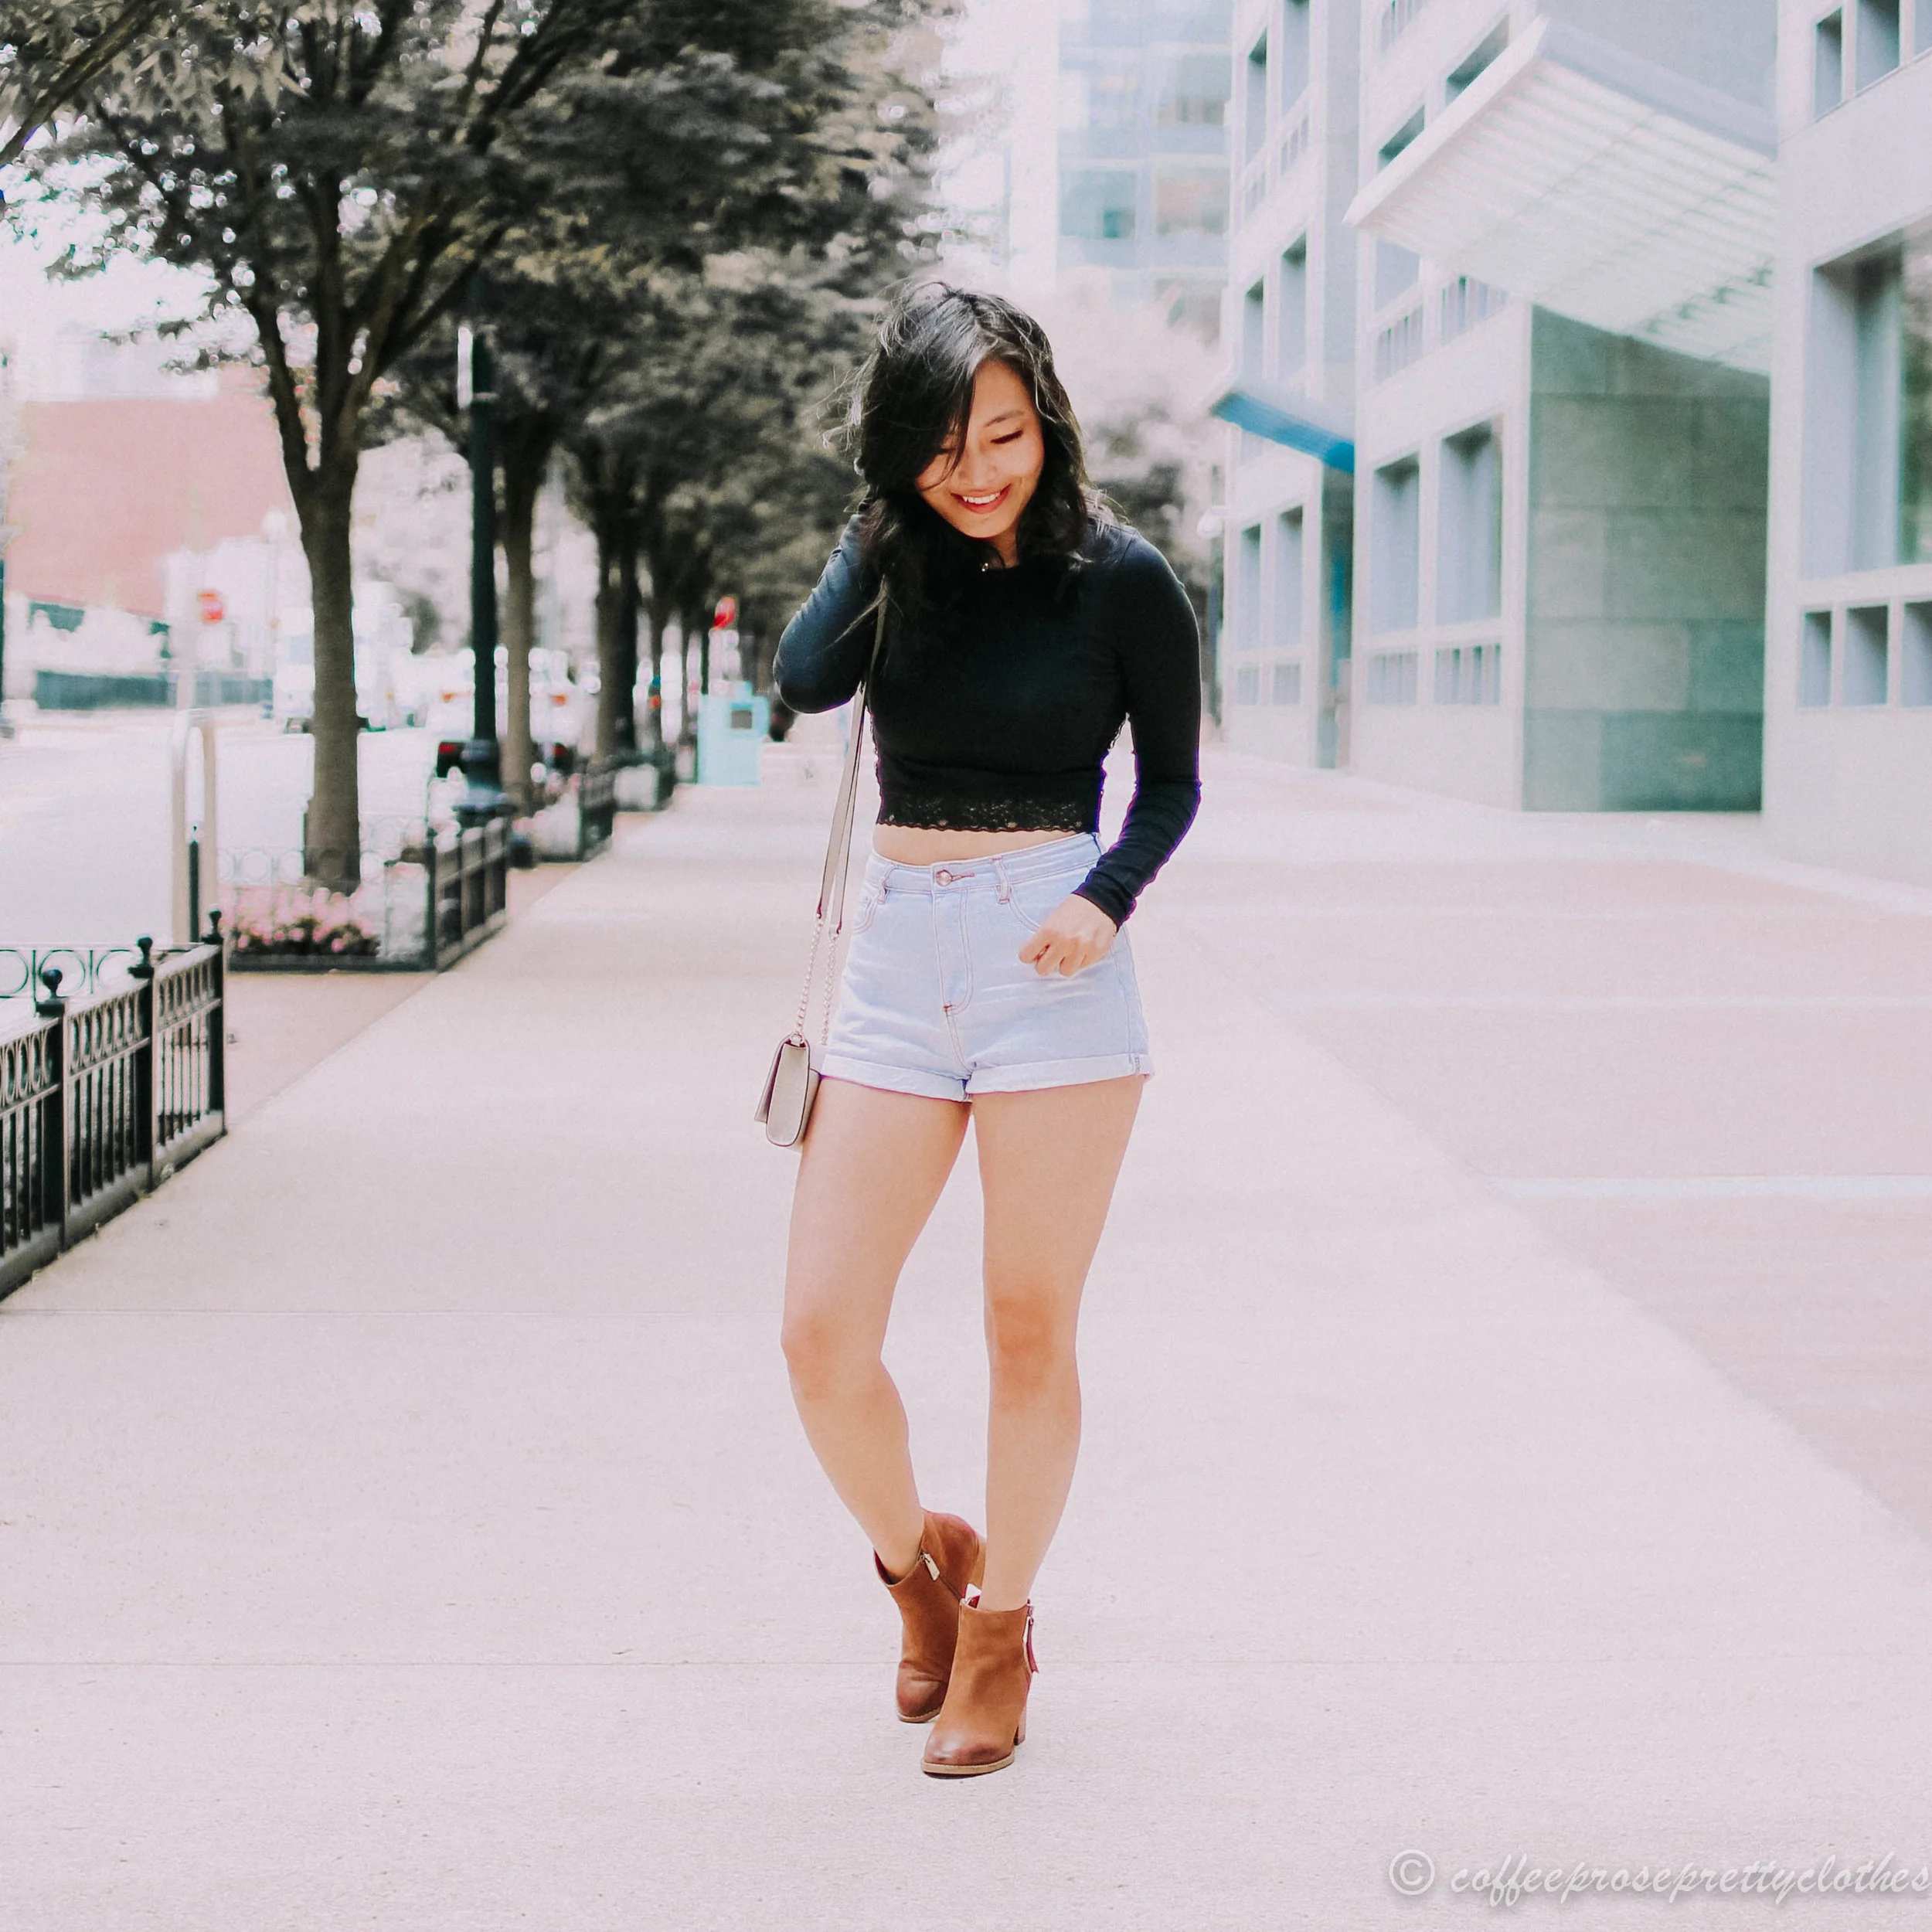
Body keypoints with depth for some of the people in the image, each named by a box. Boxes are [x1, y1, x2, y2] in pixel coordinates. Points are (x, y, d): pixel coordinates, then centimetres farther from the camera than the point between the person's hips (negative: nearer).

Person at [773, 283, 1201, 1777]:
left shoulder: (1118, 577, -3)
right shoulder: (889, 560, 6)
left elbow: (1174, 780, 4)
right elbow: (804, 683, -14)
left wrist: (1109, 898, -13)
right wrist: (893, 530, -11)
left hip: (1053, 968, -3)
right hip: (897, 963, 3)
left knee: (1030, 1331, 4)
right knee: (821, 1336, -1)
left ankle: (1000, 1626, 23)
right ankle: (915, 1560, 27)